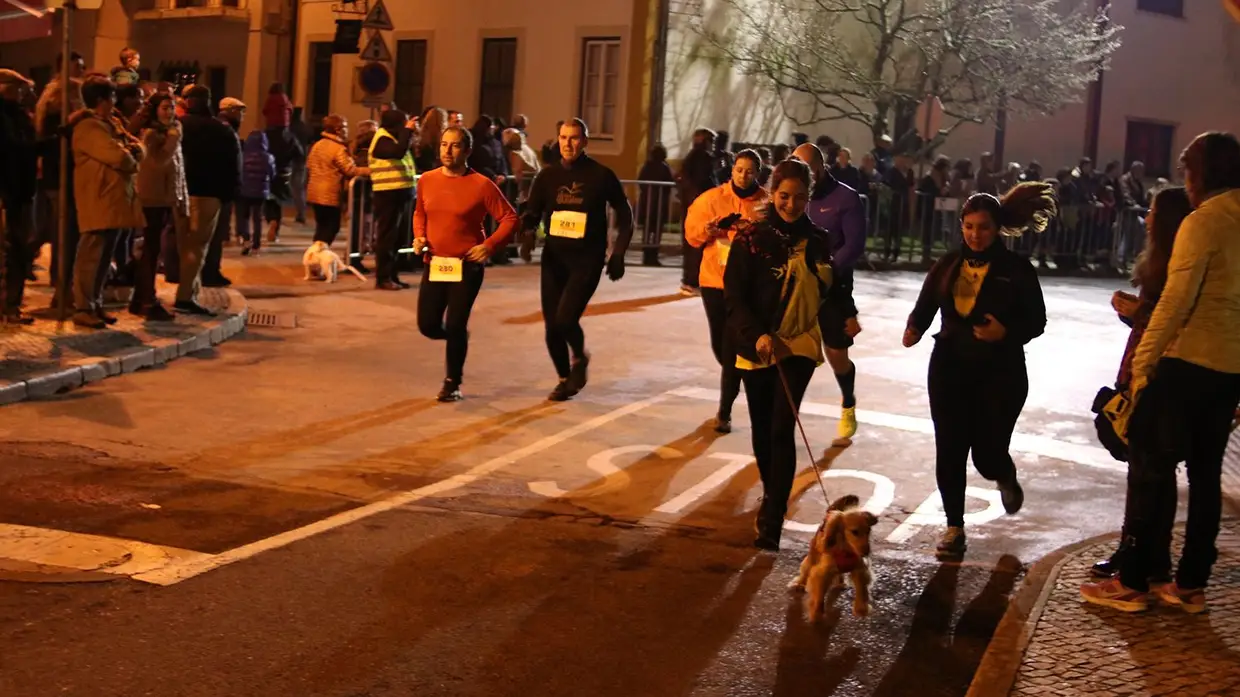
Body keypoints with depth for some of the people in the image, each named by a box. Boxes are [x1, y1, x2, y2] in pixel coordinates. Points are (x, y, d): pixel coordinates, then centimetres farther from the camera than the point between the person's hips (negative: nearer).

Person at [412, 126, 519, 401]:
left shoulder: (482, 185, -10)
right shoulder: (427, 180, 3)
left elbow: (510, 218, -6)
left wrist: (490, 245, -17)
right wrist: (419, 236, 2)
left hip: (467, 266, -4)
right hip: (434, 264, 4)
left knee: (455, 325, -4)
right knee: (428, 325, 2)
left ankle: (453, 383, 15)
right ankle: (458, 338, 37)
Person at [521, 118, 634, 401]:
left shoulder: (601, 176, -4)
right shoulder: (548, 176, 4)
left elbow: (624, 214, 6)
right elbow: (532, 215, 4)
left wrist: (618, 253, -1)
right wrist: (524, 223, -20)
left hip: (587, 260, -4)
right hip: (554, 258, 4)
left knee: (565, 319, -19)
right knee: (552, 326, 4)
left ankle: (580, 357, 14)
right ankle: (565, 378, 27)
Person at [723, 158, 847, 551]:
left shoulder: (817, 241, 2)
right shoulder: (751, 237, -5)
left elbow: (828, 293, 15)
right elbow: (734, 295, -9)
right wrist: (757, 334, -20)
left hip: (799, 344, 0)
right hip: (755, 344, 0)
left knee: (782, 428, -12)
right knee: (762, 428, 12)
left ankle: (772, 518, -12)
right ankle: (771, 496, 36)